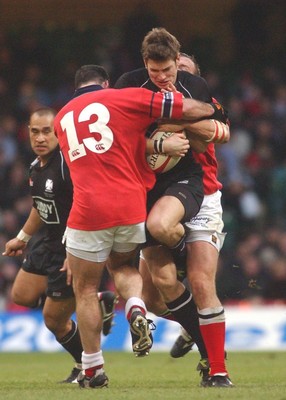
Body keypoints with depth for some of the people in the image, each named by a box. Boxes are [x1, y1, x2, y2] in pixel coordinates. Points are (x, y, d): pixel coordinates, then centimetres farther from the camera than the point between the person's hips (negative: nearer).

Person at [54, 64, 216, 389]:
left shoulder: (62, 118, 19)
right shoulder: (125, 98, 5)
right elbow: (195, 109, 1)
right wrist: (213, 113, 21)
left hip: (88, 211, 0)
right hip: (132, 207, 0)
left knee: (85, 289, 13)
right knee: (121, 265, 27)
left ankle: (92, 370, 13)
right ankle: (135, 308, -3)